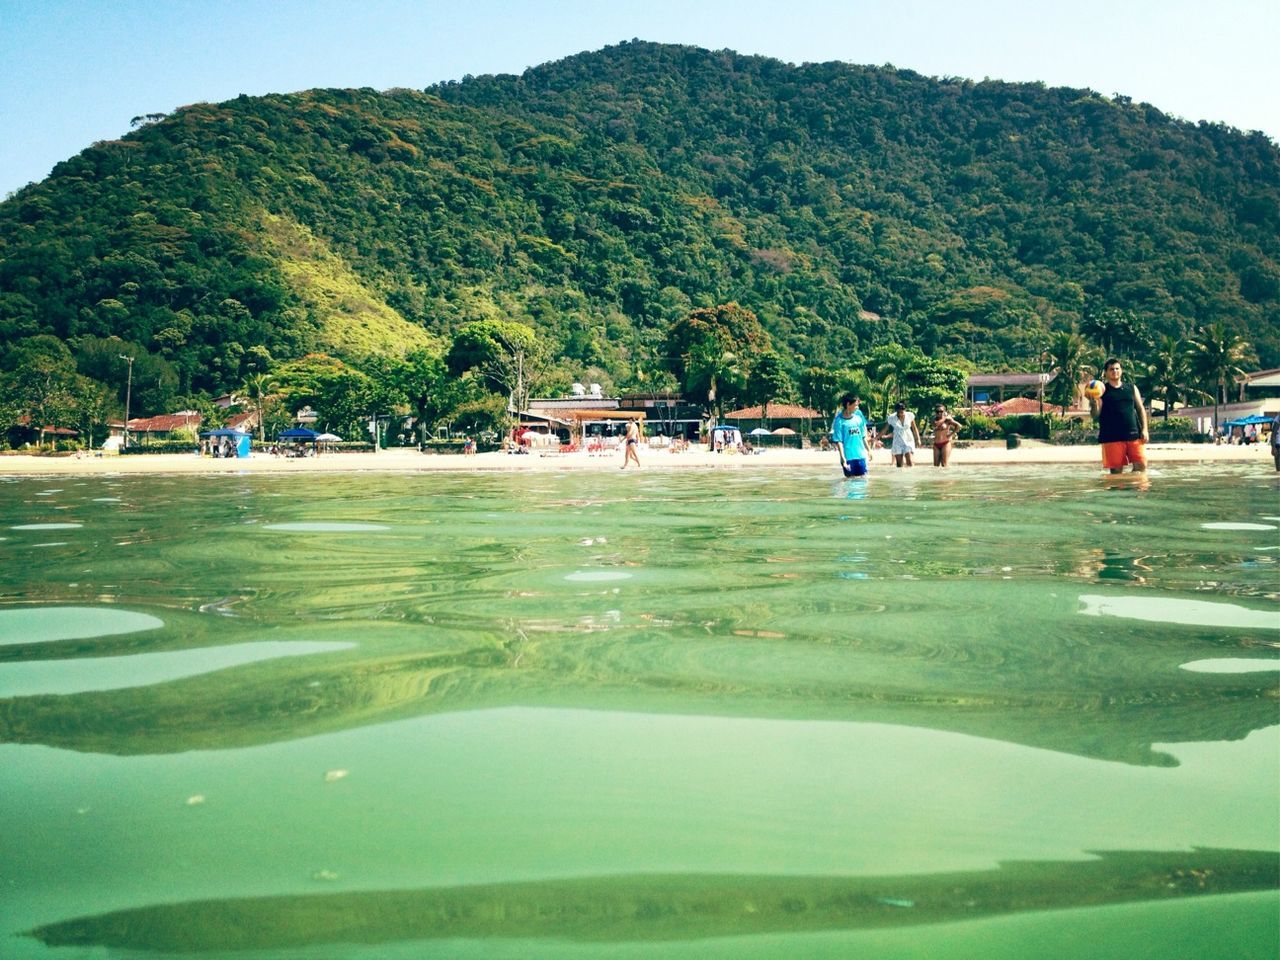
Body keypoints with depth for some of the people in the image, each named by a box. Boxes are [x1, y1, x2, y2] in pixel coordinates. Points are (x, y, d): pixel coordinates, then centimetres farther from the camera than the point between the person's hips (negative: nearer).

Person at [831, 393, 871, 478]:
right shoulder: (839, 421, -8)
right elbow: (838, 441, -11)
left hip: (861, 455, 4)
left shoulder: (858, 415, 6)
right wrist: (843, 458, -17)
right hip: (848, 457, -4)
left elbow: (863, 435, 16)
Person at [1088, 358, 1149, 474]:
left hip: (1134, 435, 3)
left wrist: (1144, 429, 2)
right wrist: (1094, 404, -25)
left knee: (1141, 466, -4)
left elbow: (1141, 409, 14)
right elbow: (1096, 415, -3)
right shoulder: (1102, 390, 3)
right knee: (1116, 470, 0)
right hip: (1111, 437, -3)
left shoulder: (1132, 388, 14)